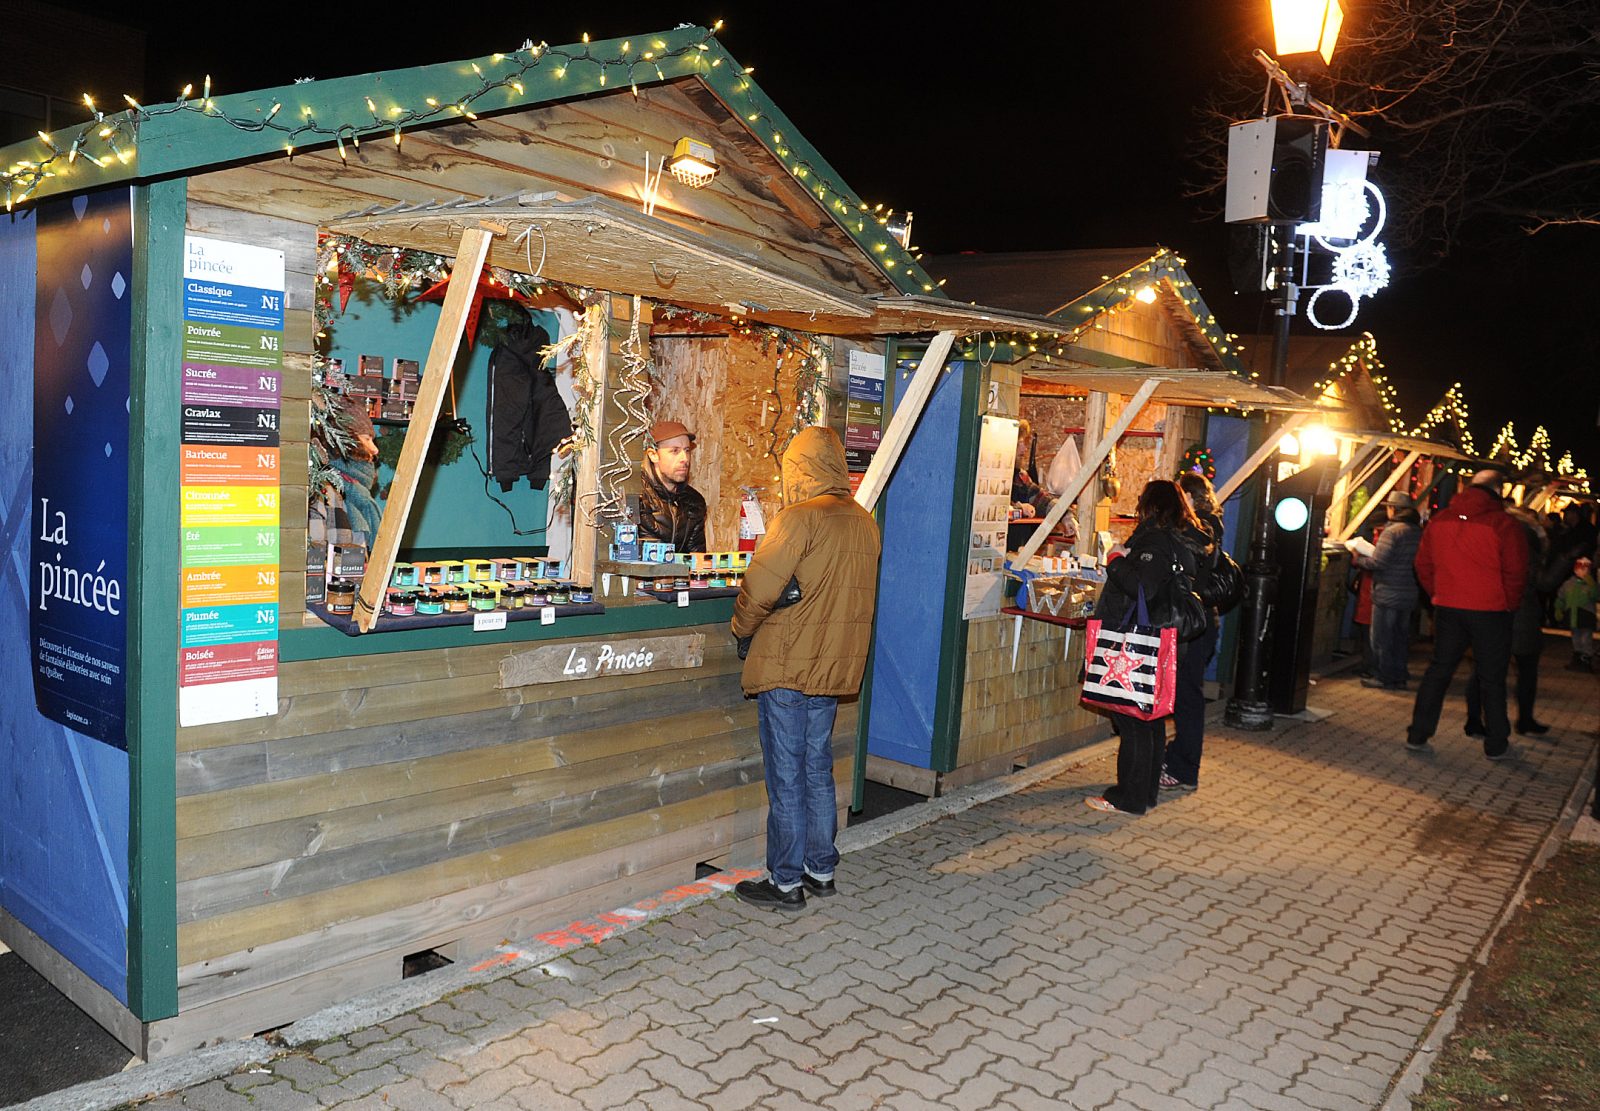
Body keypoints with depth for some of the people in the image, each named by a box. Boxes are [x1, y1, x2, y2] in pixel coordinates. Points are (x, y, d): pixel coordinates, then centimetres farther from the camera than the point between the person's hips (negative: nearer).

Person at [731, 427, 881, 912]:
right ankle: (821, 869, 25)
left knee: (786, 776, 2)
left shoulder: (799, 518, -16)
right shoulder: (865, 522, 7)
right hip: (835, 667, 7)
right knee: (818, 769, 17)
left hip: (787, 667, -7)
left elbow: (759, 591, -18)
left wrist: (742, 631, -1)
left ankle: (786, 881, 11)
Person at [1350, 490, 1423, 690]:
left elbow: (1378, 562, -21)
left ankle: (1385, 678, 5)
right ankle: (1399, 677, 21)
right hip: (1408, 594, 8)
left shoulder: (1392, 531, -17)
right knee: (1400, 637, 15)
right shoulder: (1418, 532, 7)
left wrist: (1359, 559, -3)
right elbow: (1418, 563, 13)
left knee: (1381, 637, 2)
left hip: (1388, 594, -8)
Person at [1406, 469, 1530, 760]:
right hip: (1490, 612, -4)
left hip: (1447, 608, 4)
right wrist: (1510, 605, 5)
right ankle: (1496, 745, 16)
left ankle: (1417, 736, 12)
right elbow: (1515, 573, -10)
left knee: (1438, 670, 12)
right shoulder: (1505, 525, -12)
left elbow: (1423, 564, 7)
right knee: (1491, 678, 7)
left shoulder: (1439, 520, 3)